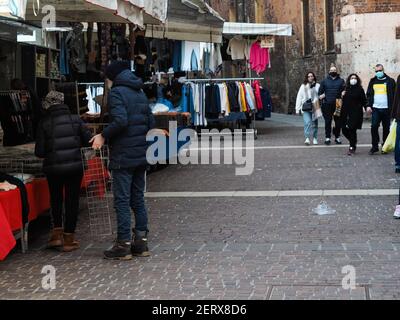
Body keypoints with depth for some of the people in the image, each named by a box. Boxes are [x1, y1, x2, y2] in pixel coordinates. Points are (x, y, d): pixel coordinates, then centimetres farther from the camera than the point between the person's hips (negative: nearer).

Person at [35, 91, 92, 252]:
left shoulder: (44, 123, -4)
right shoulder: (75, 119, -2)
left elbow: (39, 152, -6)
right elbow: (89, 140, -2)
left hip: (52, 168, 0)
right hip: (74, 166, 0)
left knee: (56, 199, 20)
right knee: (72, 201, 8)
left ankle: (57, 233, 15)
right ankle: (68, 240, 11)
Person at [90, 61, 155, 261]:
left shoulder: (116, 92, -9)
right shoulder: (140, 93, 16)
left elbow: (120, 120, -22)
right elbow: (150, 123, 14)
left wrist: (103, 136, -12)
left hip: (123, 156, -8)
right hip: (141, 155, 8)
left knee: (122, 200, -3)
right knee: (138, 199, 12)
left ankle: (123, 245, -2)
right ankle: (141, 241, 14)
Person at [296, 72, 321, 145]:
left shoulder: (317, 86, 5)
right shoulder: (303, 86, 8)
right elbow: (299, 97, 9)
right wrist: (297, 109, 5)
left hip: (315, 108, 1)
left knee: (315, 123, 9)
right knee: (307, 122, -17)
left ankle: (315, 138, 23)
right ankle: (307, 138, -20)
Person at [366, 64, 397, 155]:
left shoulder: (390, 81, 3)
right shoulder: (373, 81, 12)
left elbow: (394, 95, 1)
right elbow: (369, 95, 12)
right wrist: (368, 106, -2)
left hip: (386, 109, -2)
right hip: (375, 109, 2)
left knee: (386, 128, 5)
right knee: (374, 127, -7)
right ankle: (374, 146, 2)